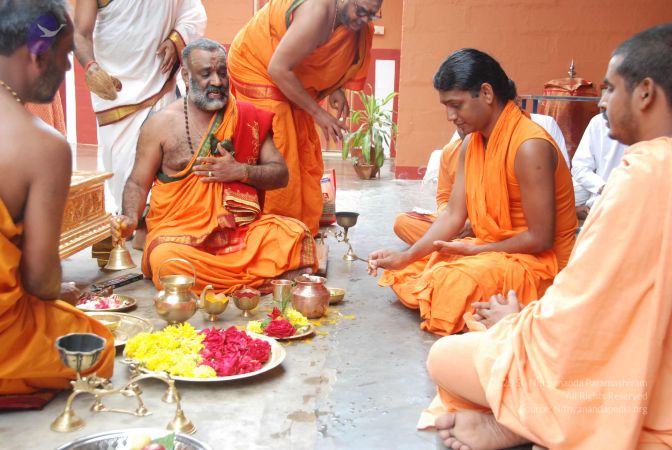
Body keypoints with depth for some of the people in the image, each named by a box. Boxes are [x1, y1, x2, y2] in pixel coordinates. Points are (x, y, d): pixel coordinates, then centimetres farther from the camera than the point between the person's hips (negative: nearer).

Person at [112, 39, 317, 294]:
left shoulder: (247, 118, 10)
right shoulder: (161, 124, 5)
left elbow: (280, 175, 9)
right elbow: (138, 183, 8)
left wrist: (241, 172, -9)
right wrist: (130, 218, -12)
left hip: (242, 232, 1)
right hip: (180, 235, 0)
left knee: (295, 233, -26)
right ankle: (262, 279, -23)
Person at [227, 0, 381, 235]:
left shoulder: (357, 25, -6)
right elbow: (278, 68, -31)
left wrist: (335, 89, -7)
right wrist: (317, 112, -25)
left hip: (287, 78, 9)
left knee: (307, 157, 7)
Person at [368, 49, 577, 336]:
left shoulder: (529, 146, -23)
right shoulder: (472, 144, 5)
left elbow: (540, 239, -22)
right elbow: (453, 215, 1)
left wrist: (473, 250, -14)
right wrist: (406, 256, -11)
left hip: (537, 259, -9)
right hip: (490, 248, 9)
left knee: (452, 282, -33)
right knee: (406, 271, 5)